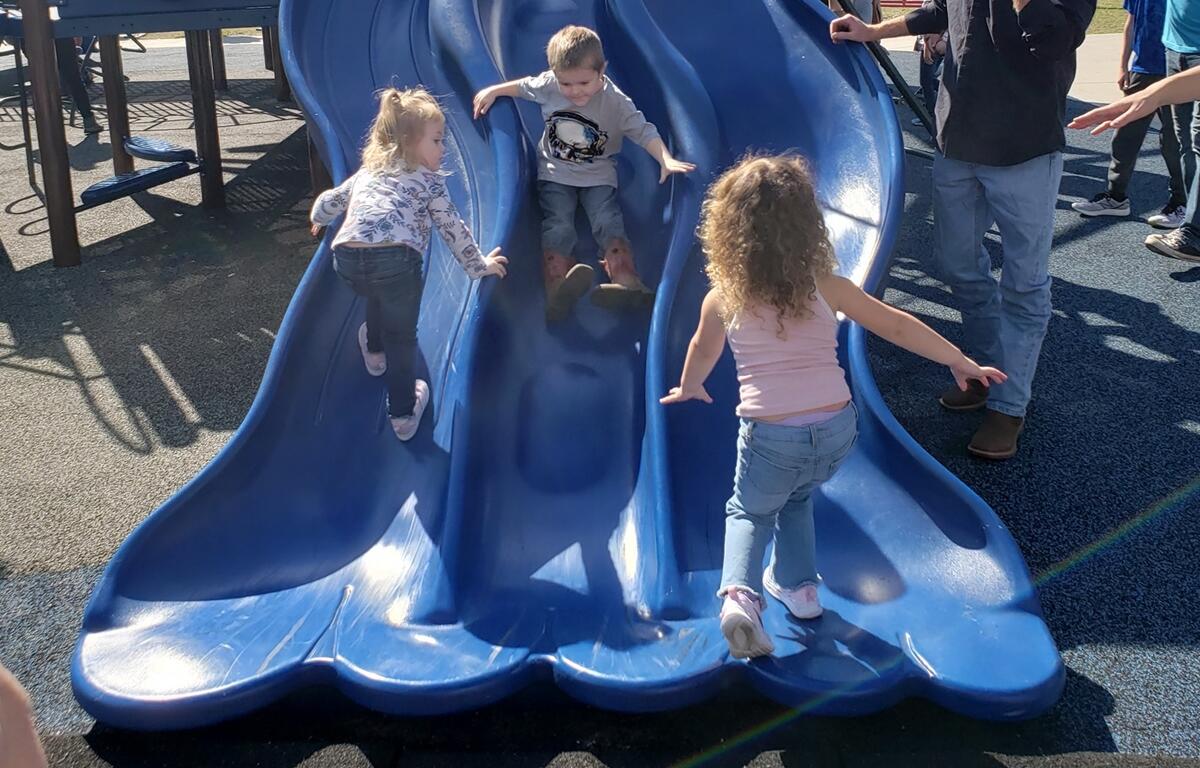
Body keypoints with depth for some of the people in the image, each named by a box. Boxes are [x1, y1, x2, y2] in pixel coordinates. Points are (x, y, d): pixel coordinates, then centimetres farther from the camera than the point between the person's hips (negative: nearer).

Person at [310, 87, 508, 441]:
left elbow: (327, 202, 44)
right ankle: (403, 413, 18)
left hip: (347, 257, 5)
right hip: (396, 258, -5)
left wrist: (318, 220, 66)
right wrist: (479, 265, 32)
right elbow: (452, 229, 20)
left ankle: (375, 351, 58)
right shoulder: (429, 181, 19)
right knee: (401, 336, 12)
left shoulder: (366, 173, 33)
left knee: (379, 293, 38)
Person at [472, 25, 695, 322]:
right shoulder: (549, 85, -10)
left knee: (608, 222, -20)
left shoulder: (616, 101, -17)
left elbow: (644, 131, -20)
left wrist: (667, 160, -34)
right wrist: (493, 91, 11)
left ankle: (628, 283, -33)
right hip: (555, 175, 1)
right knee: (558, 226, -20)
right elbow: (524, 86, 12)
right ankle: (558, 290, -39)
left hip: (598, 177, 0)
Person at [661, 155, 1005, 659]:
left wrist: (688, 389, 40)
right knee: (796, 498, 32)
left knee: (750, 512, 21)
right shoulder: (826, 289, -1)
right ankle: (798, 585, 30)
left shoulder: (723, 298, -2)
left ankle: (739, 593, -3)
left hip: (771, 438, -2)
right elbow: (898, 327, 7)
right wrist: (962, 363, 20)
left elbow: (703, 351, 18)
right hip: (836, 432, 2)